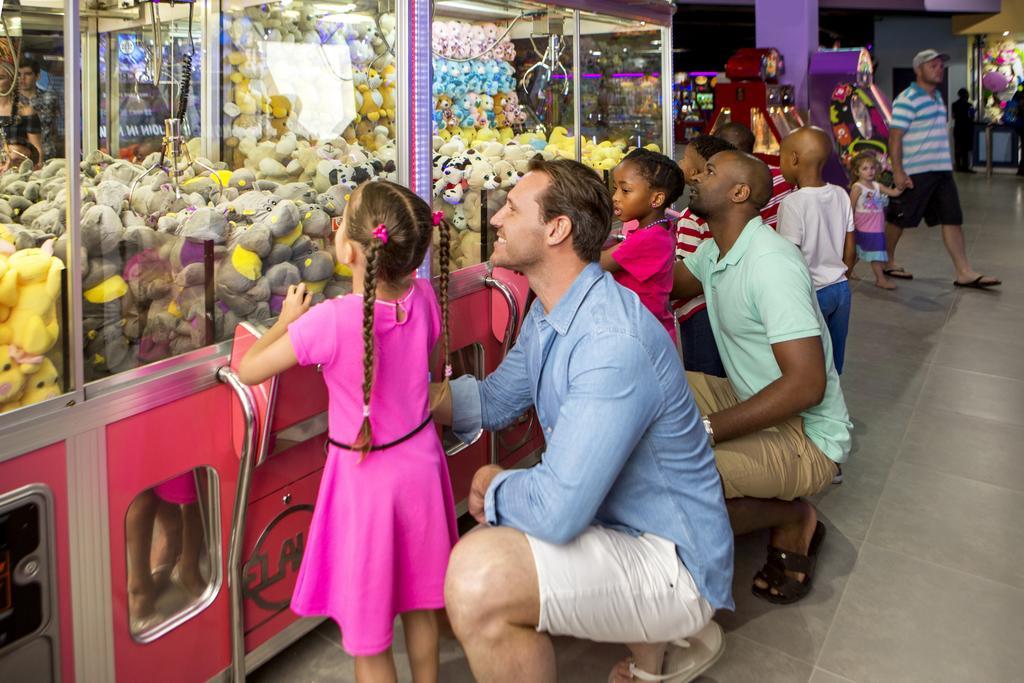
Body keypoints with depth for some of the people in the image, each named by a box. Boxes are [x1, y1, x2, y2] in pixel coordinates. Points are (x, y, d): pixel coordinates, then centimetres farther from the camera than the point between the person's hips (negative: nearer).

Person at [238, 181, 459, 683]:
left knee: (367, 632, 14)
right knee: (420, 607, 25)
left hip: (364, 477, -5)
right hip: (420, 465, 5)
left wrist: (287, 320, 0)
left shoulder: (330, 321, -26)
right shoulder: (424, 298, -11)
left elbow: (248, 370, -15)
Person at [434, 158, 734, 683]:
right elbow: (494, 399, 12)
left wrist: (492, 486, -12)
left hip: (670, 560, -10)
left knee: (477, 580, -29)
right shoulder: (548, 314, 5)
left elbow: (557, 510, -32)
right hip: (616, 524, 10)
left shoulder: (613, 343, -29)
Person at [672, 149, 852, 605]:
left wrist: (705, 430, -31)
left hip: (806, 435, -10)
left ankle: (792, 519, 1)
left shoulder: (770, 263, -24)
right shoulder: (714, 251, 5)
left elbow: (806, 384, -29)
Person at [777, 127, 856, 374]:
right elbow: (850, 251, 7)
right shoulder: (841, 195, 1)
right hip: (841, 289, 6)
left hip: (812, 294, -6)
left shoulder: (793, 202, -19)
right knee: (833, 366, 17)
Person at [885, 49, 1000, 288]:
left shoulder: (937, 97, 16)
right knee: (898, 219, 4)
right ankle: (888, 263, 22)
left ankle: (964, 273, 3)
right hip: (915, 172, -8)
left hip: (942, 170, 8)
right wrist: (897, 171, -21)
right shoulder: (907, 99, -11)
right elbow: (895, 137, -16)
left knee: (952, 219, 3)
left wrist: (946, 163, 20)